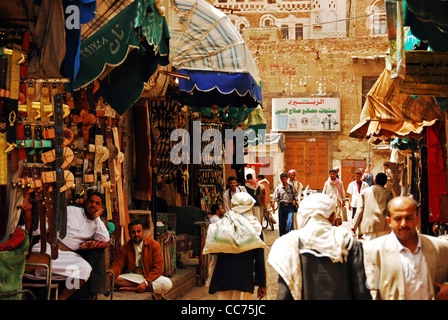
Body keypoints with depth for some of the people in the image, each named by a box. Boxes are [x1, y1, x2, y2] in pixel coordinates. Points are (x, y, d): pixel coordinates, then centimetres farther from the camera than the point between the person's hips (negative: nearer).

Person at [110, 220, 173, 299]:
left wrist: (146, 282, -23)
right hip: (132, 277, 2)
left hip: (150, 277, -2)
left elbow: (158, 268, -9)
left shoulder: (154, 245, -4)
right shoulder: (124, 248, 3)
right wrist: (112, 273, -29)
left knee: (167, 284, -31)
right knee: (115, 280, -30)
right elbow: (117, 265, -3)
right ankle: (150, 289, -24)